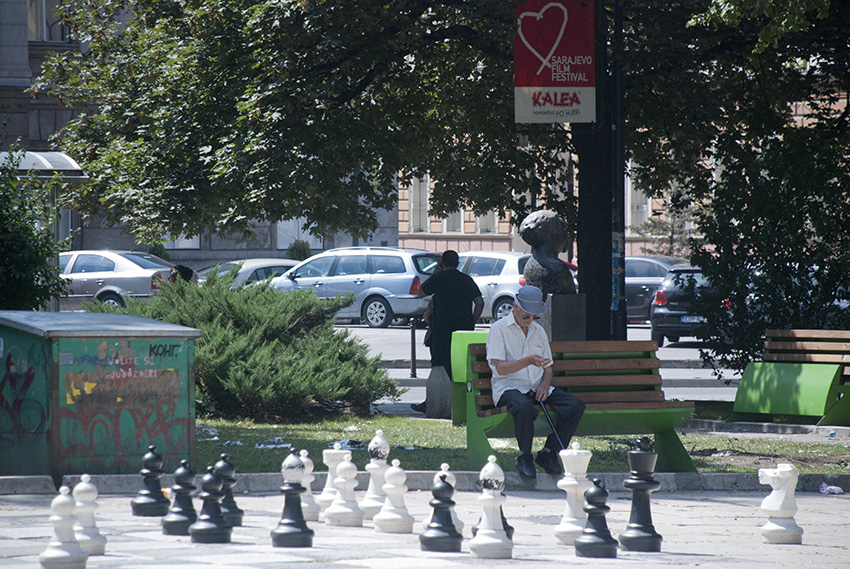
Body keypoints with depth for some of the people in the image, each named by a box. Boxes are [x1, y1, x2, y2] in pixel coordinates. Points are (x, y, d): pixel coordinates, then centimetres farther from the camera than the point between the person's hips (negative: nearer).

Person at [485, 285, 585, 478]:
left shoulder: (538, 331, 18)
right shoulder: (499, 329, -1)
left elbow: (547, 367, 21)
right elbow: (500, 368, -12)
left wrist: (545, 385, -3)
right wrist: (529, 361, -27)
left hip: (536, 388, 6)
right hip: (509, 387, -6)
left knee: (576, 405, -18)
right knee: (524, 407, -41)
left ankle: (549, 453, -9)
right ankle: (524, 457, -20)